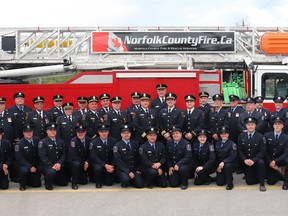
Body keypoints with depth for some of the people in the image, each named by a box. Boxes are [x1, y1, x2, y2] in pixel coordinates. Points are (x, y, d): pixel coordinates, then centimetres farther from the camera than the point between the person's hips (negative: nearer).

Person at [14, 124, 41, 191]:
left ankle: (28, 180, 30)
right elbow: (19, 159, -16)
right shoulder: (19, 144, -13)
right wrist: (30, 167, -25)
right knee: (24, 170, -36)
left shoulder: (37, 140, -1)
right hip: (25, 166, -4)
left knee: (37, 184, -4)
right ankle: (22, 184, -5)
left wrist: (35, 167, -4)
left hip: (36, 166, 4)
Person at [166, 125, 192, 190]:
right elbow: (167, 156, 8)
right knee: (173, 184, -12)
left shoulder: (186, 144, -12)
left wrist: (178, 165, -29)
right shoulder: (169, 143, 3)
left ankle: (184, 183, -8)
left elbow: (187, 157, -19)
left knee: (182, 169, -39)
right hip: (172, 166, 3)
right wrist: (170, 167, -4)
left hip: (183, 165, -3)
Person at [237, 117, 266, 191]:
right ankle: (250, 175, 32)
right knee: (250, 182, -5)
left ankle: (262, 184, -22)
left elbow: (262, 151, -13)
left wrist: (253, 160, -25)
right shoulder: (241, 136, 0)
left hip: (256, 161, -2)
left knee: (261, 162, -37)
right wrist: (245, 160, -16)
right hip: (246, 162, 2)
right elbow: (239, 150, 0)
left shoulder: (261, 137, -9)